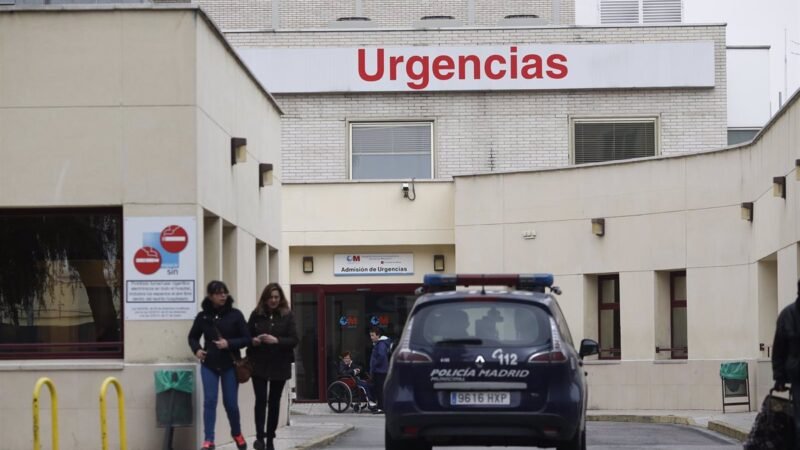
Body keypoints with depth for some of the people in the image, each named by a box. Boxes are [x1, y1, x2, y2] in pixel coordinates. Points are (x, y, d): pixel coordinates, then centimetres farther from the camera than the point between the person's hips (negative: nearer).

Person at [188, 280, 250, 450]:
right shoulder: (203, 316, 1)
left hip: (230, 365, -1)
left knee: (230, 402, 7)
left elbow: (247, 338, -3)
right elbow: (193, 337, 14)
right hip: (209, 365, 1)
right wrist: (197, 349, -5)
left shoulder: (235, 314, -4)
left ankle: (237, 433, 31)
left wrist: (229, 344, -18)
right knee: (209, 400, -7)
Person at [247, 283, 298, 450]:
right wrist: (253, 341, -15)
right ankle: (259, 436, -11)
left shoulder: (287, 315, 0)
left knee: (274, 401, 7)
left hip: (279, 365, 1)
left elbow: (294, 340, -6)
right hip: (259, 364, -1)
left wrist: (276, 340, -21)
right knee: (261, 399, -11)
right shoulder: (256, 314, 2)